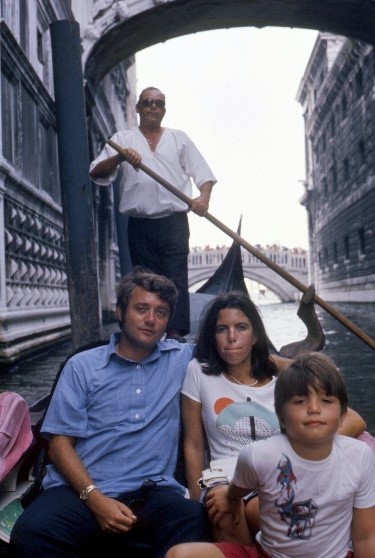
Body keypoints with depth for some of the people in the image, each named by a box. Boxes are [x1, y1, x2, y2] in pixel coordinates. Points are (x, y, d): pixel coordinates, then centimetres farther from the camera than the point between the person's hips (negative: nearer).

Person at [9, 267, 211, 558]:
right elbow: (60, 443, 3)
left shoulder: (180, 359, 13)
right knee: (30, 534, -32)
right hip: (81, 489, 0)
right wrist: (95, 498, -12)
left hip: (152, 492, 0)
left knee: (195, 524, -34)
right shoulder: (82, 366, 8)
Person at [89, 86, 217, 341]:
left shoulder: (179, 139, 17)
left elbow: (203, 173, 12)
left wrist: (204, 197, -9)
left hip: (174, 222, 0)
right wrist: (120, 158, -18)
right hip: (140, 224, 1)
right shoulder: (123, 139, 13)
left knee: (176, 277, -9)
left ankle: (176, 333, -10)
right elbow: (97, 173, 2)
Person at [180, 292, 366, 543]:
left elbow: (355, 422, -4)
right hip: (226, 482, 1)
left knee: (255, 510, -35)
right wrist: (199, 502, -2)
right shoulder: (199, 372, 0)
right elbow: (193, 446, 5)